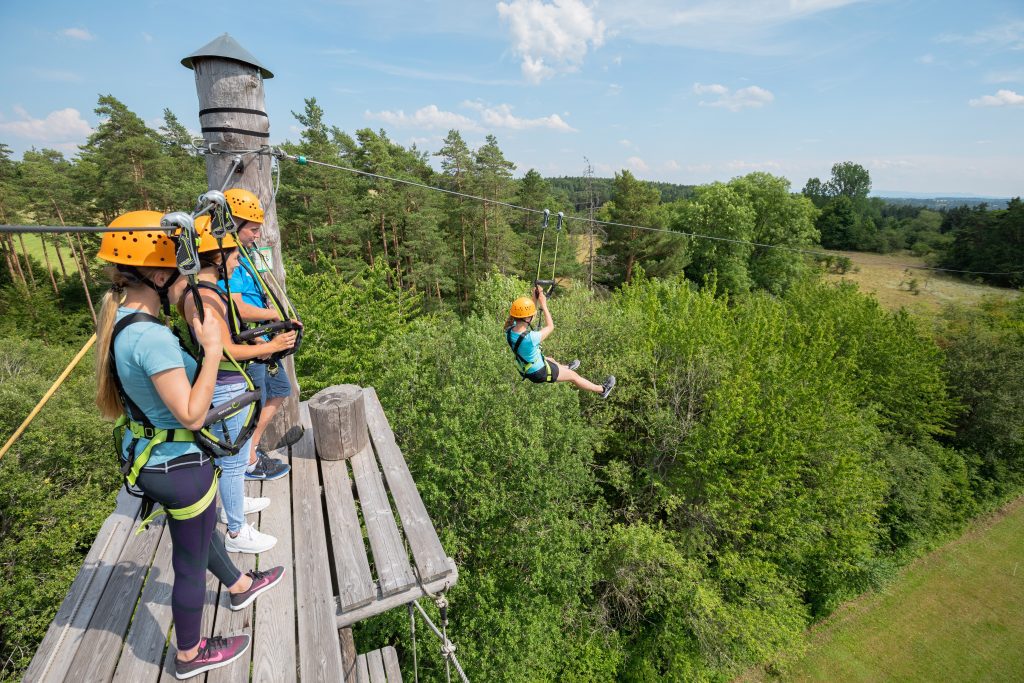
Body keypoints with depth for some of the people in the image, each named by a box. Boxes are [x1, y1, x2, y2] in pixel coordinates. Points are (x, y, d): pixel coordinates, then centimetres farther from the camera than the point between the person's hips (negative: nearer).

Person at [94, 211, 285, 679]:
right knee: (191, 563, 15)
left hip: (145, 457, 9)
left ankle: (240, 587, 57)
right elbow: (191, 416, -29)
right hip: (178, 466, -9)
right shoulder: (153, 337, -31)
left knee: (199, 531, 30)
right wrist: (212, 348, -29)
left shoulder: (120, 321, -3)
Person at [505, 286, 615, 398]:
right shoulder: (530, 338, -40)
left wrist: (534, 299, -12)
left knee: (551, 360, 37)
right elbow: (550, 327, -21)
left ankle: (565, 368, 70)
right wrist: (543, 305, -17)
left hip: (525, 368, 7)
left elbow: (525, 314, -1)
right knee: (573, 376, 14)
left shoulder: (509, 330, -19)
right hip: (539, 373, -7)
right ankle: (602, 390, 36)